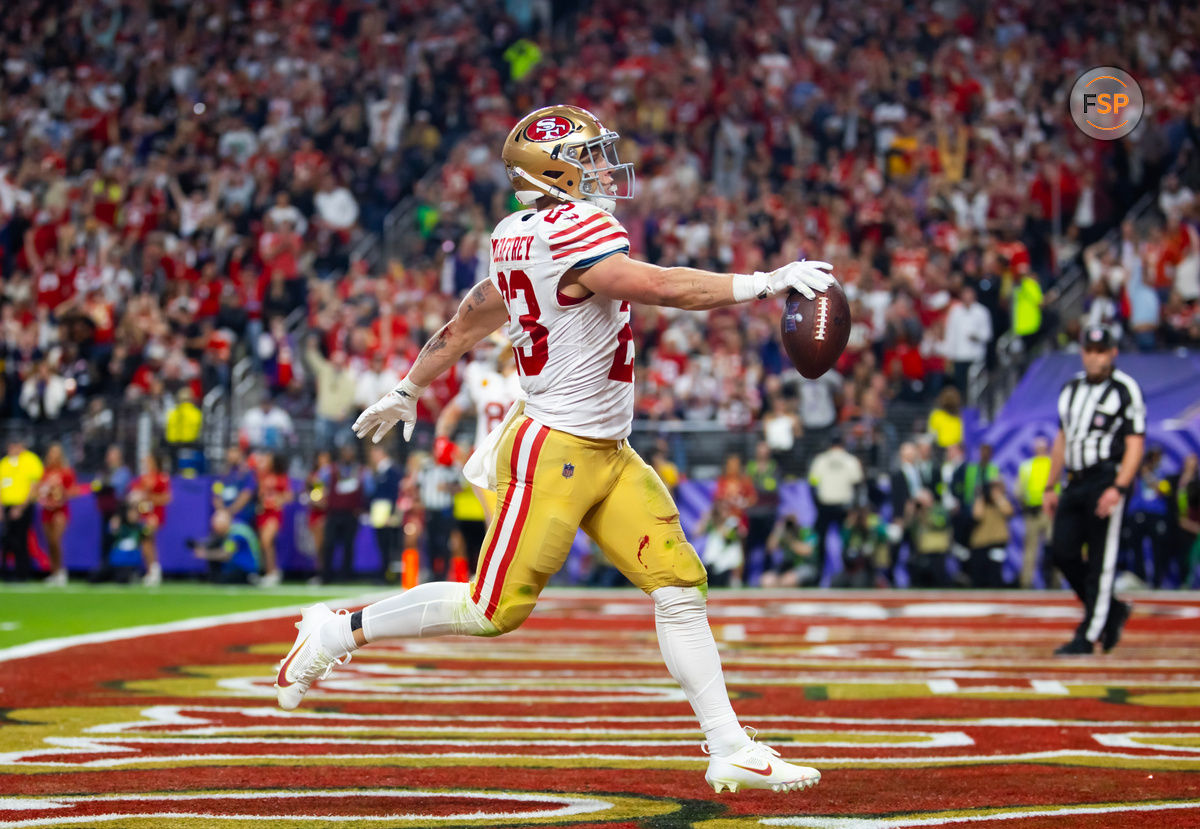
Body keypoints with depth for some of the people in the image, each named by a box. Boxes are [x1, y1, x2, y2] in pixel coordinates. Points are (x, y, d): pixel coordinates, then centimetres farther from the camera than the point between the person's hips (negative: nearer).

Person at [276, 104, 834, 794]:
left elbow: (469, 321, 22)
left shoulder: (520, 239, 11)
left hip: (605, 454, 10)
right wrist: (764, 283, -22)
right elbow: (659, 287, -26)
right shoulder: (575, 231, -18)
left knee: (680, 586, 2)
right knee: (494, 610, -3)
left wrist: (409, 391, 33)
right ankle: (343, 630, 14)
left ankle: (730, 752, 2)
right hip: (554, 452, -10)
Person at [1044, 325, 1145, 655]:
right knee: (1062, 551, 0)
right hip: (1075, 484, 7)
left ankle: (1088, 636, -4)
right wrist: (1050, 487, 20)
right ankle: (1112, 610, 19)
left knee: (1101, 561, -6)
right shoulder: (1071, 388, 17)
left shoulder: (1126, 390, -5)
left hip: (1108, 479, -7)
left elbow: (1135, 445, -10)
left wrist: (1118, 488, -21)